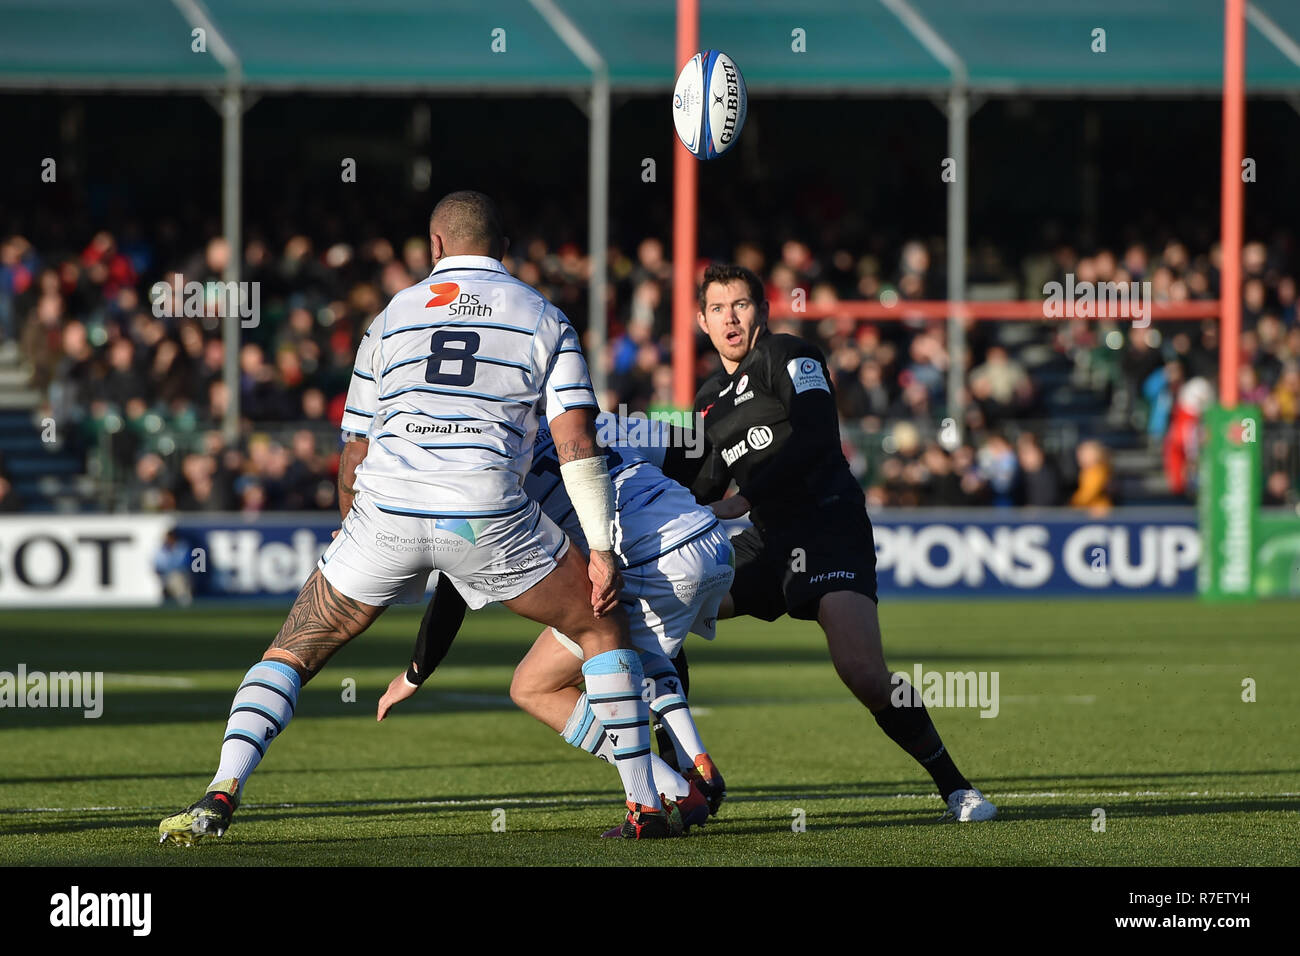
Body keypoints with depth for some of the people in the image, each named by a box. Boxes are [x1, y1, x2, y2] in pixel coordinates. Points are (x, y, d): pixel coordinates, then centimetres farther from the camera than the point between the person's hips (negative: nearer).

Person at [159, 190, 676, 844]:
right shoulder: (542, 318, 13)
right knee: (602, 627, 18)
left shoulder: (394, 314, 19)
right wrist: (601, 551, 5)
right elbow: (576, 444, 2)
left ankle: (220, 796, -3)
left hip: (388, 509, 2)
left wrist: (353, 526, 38)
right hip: (486, 519, -2)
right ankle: (643, 807, 12)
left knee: (294, 650, 16)